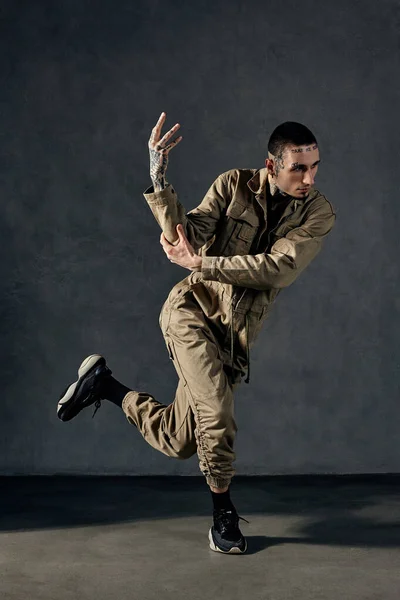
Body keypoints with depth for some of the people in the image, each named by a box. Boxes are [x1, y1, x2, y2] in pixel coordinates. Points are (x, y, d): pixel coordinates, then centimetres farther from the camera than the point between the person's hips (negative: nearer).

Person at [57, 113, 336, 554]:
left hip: (236, 336, 3)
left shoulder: (318, 214, -6)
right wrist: (158, 181, -29)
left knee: (177, 443, 8)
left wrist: (200, 262, -23)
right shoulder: (235, 184, -6)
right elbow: (188, 235, -15)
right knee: (217, 416, -21)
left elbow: (278, 268, -19)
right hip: (194, 307, -3)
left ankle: (104, 385, 32)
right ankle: (223, 515, 4)